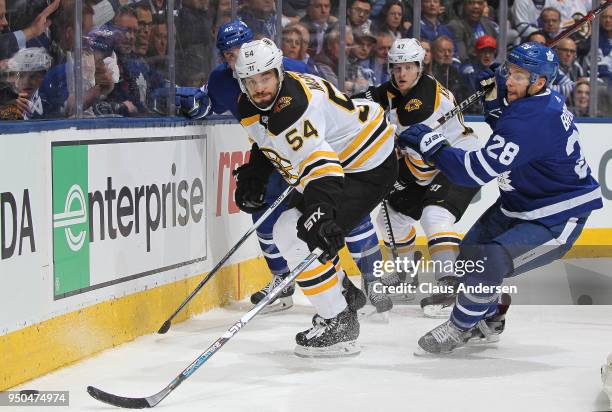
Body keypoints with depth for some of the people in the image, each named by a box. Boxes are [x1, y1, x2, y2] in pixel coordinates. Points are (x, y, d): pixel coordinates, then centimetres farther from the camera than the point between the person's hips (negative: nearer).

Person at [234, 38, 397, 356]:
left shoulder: (292, 106, -31)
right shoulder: (251, 106, 0)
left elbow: (319, 162, -43)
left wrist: (320, 213, -54)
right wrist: (253, 174, 13)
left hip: (369, 168, -11)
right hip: (337, 166, 11)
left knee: (303, 238, -20)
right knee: (286, 232, 18)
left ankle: (338, 325, -11)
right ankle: (346, 296, 32)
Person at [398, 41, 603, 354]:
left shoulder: (533, 121, -33)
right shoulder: (545, 99, -4)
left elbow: (476, 172, -34)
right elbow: (507, 126, 18)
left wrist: (431, 146, -28)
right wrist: (494, 97, -1)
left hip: (558, 218, -11)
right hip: (520, 204, 11)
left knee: (490, 261, -23)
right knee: (470, 252, 16)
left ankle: (459, 328, 0)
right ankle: (488, 320, 37)